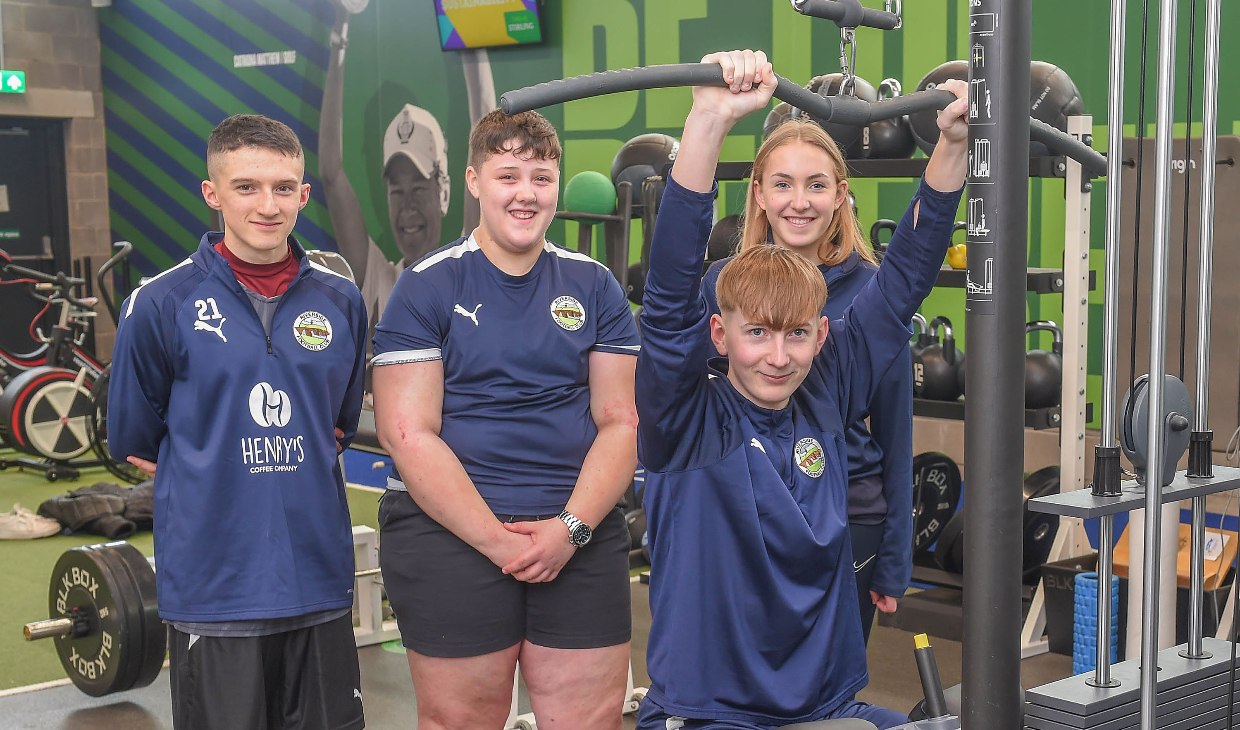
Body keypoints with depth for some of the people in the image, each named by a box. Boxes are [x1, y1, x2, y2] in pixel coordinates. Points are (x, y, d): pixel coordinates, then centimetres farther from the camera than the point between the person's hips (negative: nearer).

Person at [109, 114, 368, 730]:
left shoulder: (341, 302, 3)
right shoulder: (161, 304, -7)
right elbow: (133, 439, 4)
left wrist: (297, 465, 8)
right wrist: (210, 479, 9)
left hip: (319, 577, 4)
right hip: (214, 582, -3)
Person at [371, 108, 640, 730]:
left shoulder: (594, 286, 9)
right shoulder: (427, 287, -1)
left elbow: (620, 421, 5)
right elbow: (408, 433, -8)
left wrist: (572, 526, -10)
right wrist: (498, 540, -14)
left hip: (581, 533, 3)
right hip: (450, 532, -2)